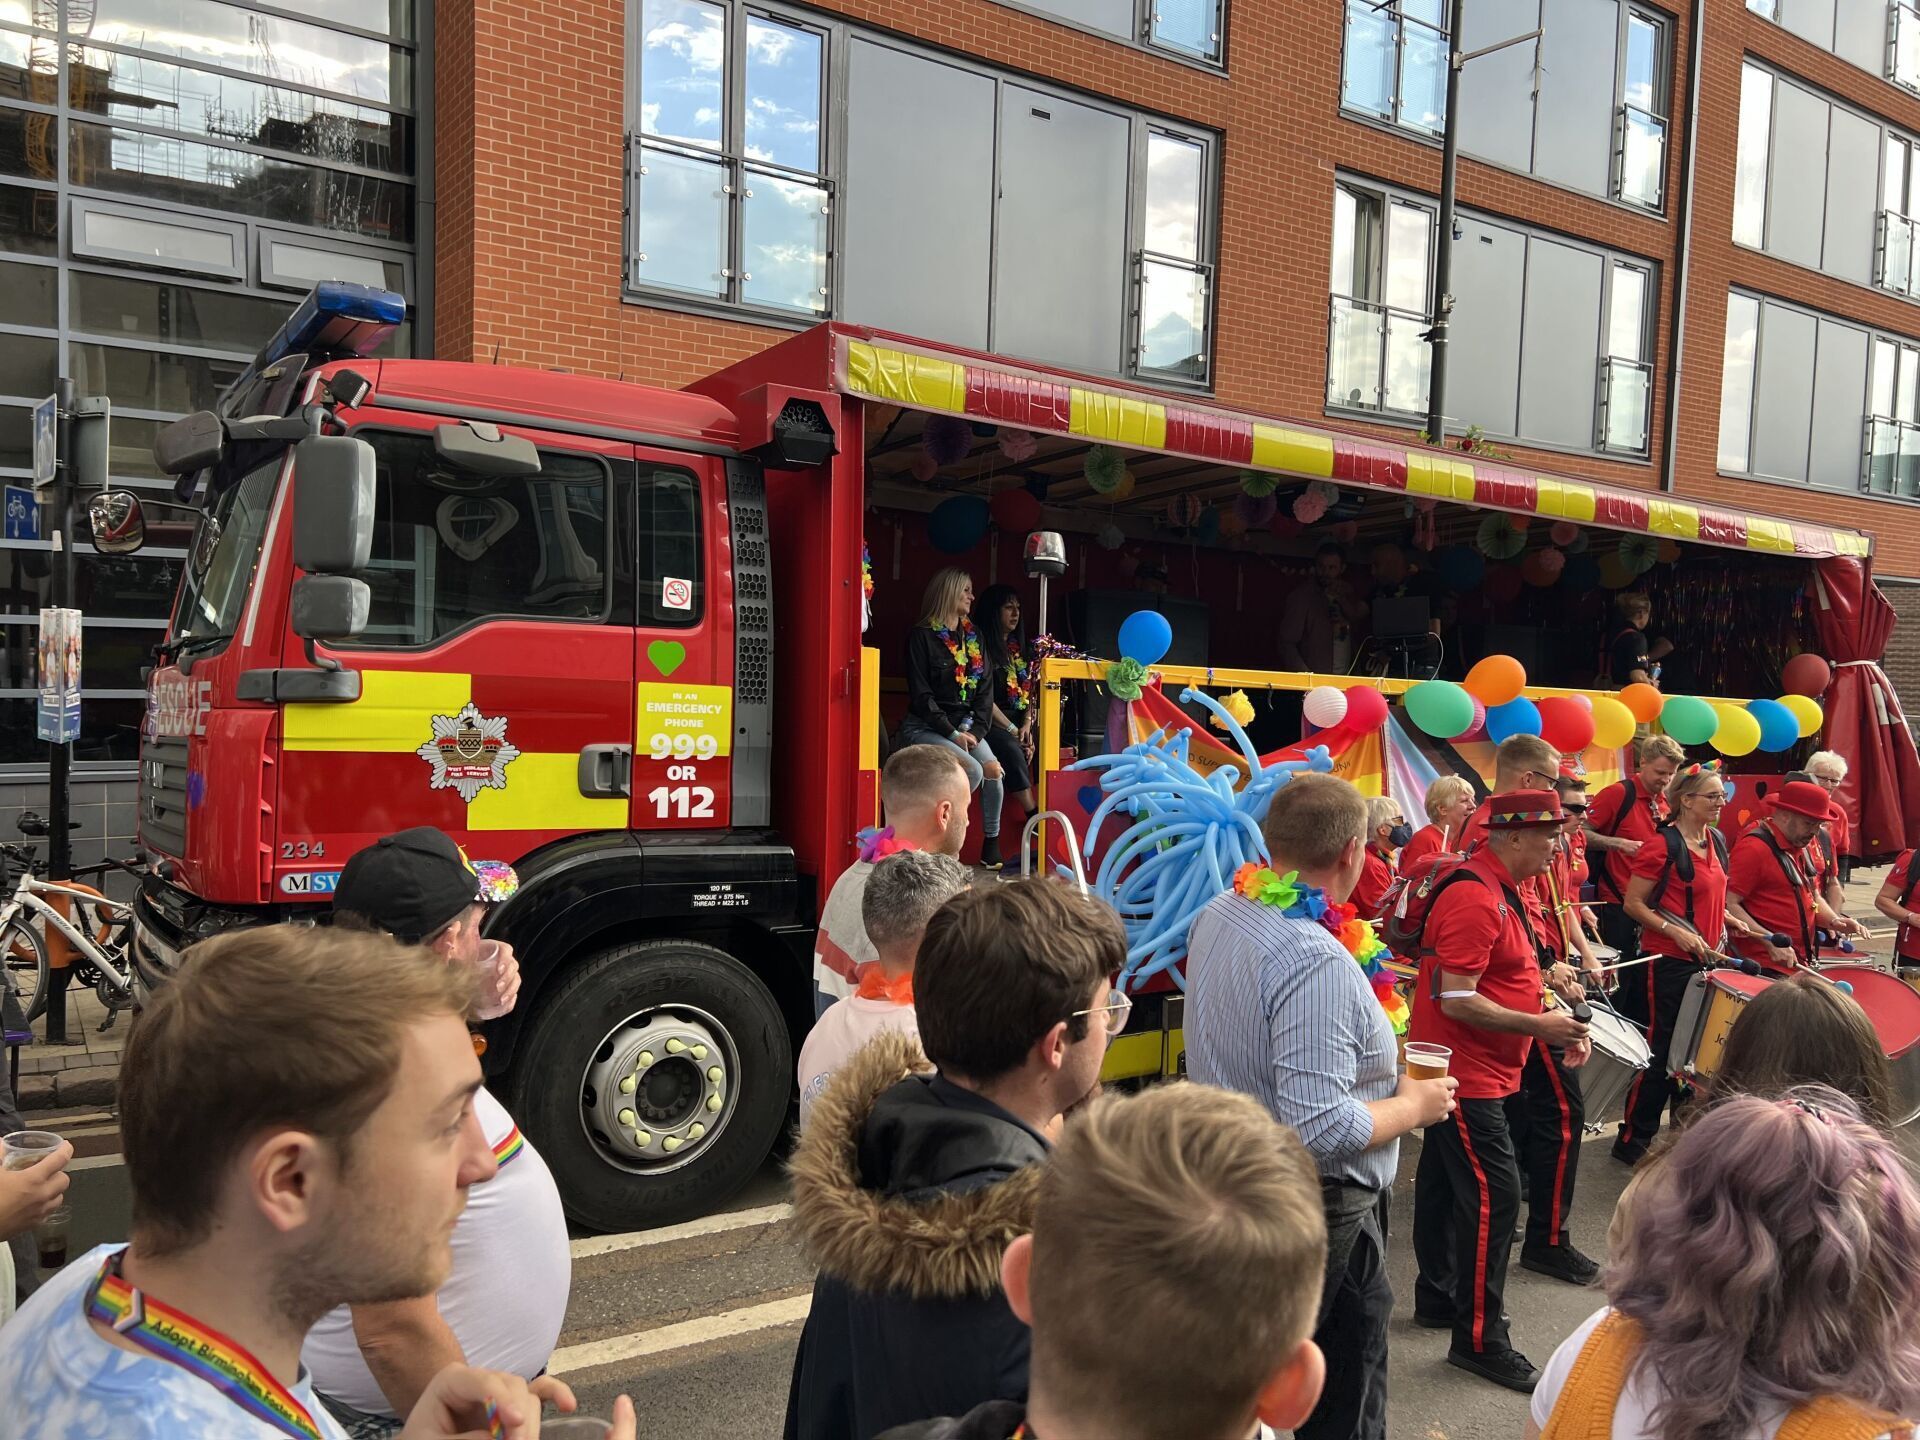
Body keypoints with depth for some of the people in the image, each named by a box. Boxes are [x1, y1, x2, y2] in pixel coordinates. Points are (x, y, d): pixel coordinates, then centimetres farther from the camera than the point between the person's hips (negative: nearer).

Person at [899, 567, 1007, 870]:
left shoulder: (974, 636, 14)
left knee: (994, 773, -21)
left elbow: (985, 688, 9)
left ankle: (992, 847, -5)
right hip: (924, 728, -5)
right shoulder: (921, 636, -5)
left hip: (965, 725, 5)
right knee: (973, 770, -27)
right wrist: (952, 734, -17)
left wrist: (974, 729, -7)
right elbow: (920, 694, -10)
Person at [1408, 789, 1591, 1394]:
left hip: (1474, 1071, 10)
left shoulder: (1501, 889, 10)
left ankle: (1437, 1298, 31)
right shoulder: (1475, 898, -23)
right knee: (1494, 1194, -7)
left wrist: (1554, 1017, 4)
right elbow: (1456, 1001, -25)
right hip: (1465, 1075, -10)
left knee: (1444, 1181, 18)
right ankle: (1480, 1339, 1)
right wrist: (1539, 1026, -20)